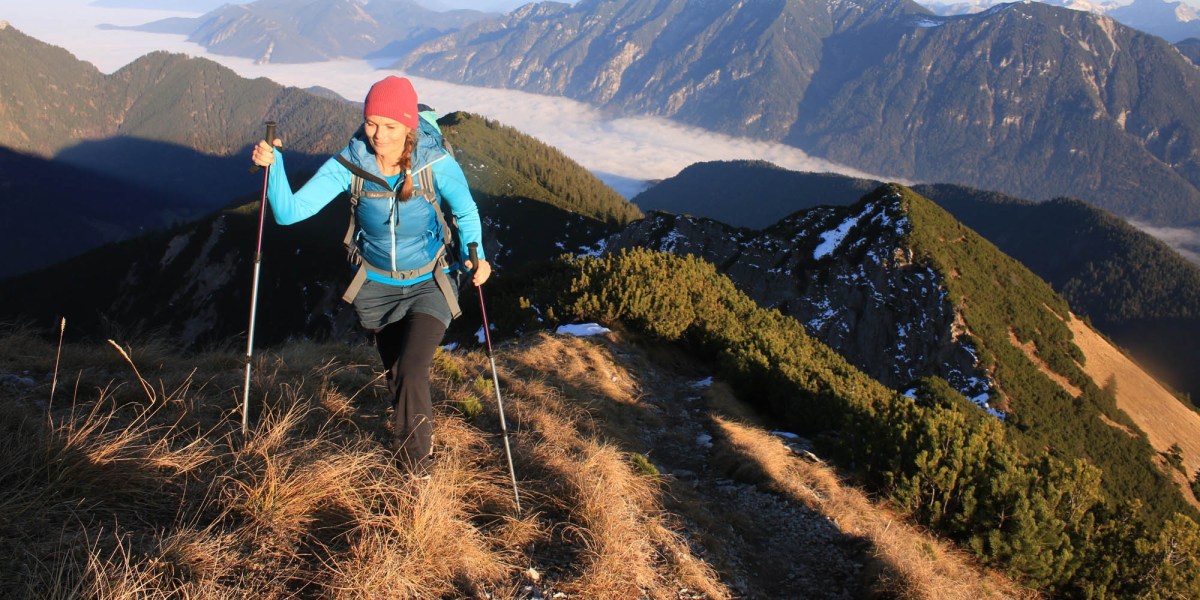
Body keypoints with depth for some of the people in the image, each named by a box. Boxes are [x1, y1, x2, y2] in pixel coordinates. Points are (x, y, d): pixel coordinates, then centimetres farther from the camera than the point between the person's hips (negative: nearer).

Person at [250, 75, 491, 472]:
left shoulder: (436, 164, -23)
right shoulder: (350, 163, -19)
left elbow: (466, 213, -6)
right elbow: (290, 211, -23)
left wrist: (474, 254, -20)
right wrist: (272, 166, -38)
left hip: (427, 286, -3)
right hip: (376, 286, 3)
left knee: (411, 372, -20)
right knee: (396, 375, 19)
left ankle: (416, 472, 5)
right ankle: (417, 441, 51)